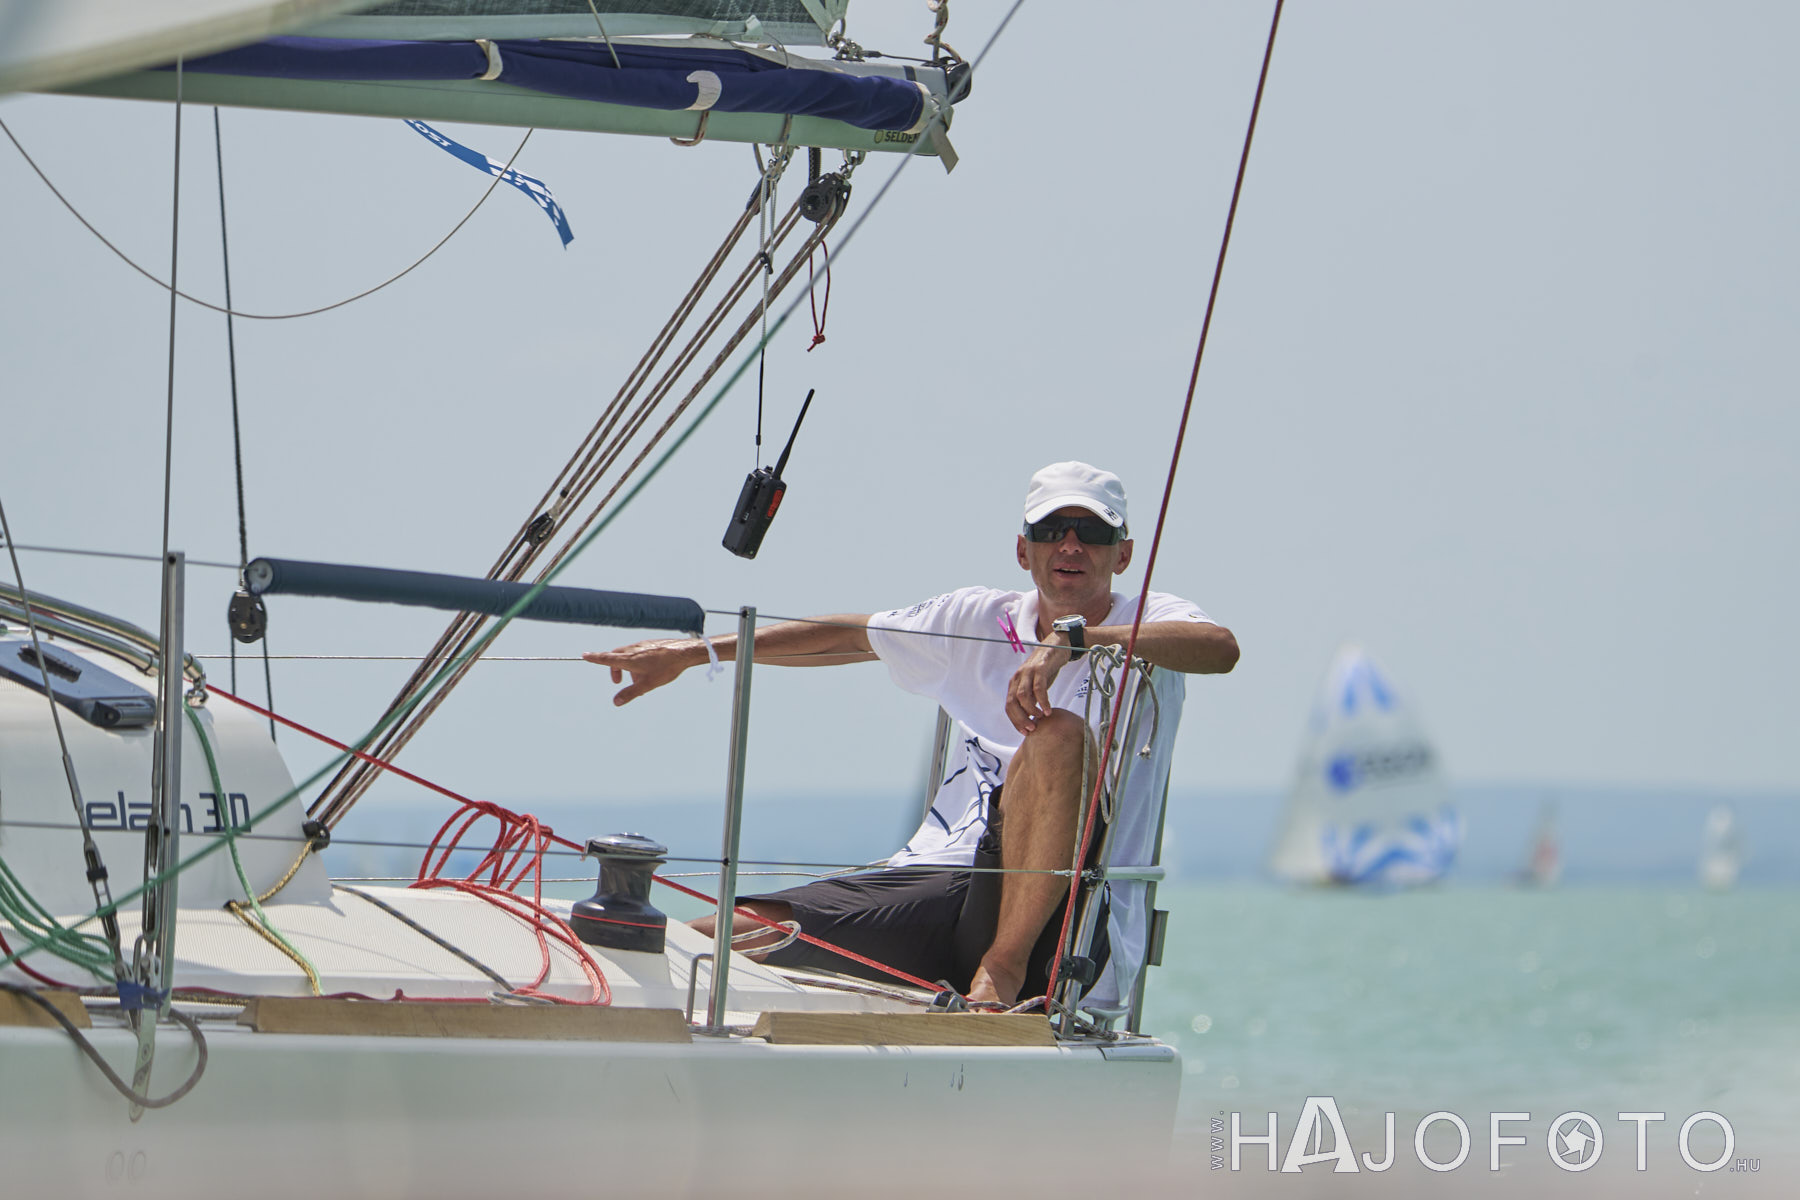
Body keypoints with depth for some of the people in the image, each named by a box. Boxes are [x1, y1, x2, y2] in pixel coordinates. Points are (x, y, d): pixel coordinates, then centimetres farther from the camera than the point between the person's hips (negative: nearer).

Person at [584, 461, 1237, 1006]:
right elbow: (846, 636, 24)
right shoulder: (981, 620, 18)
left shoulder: (1148, 622, 3)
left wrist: (1073, 637, -30)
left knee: (1057, 733, -34)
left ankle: (1006, 966, -27)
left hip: (1068, 926, -4)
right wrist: (691, 651, 20)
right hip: (940, 879, 4)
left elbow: (1220, 647, -20)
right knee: (710, 942, -11)